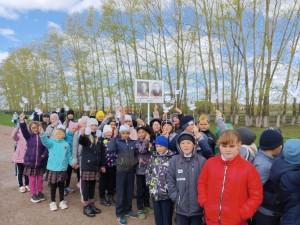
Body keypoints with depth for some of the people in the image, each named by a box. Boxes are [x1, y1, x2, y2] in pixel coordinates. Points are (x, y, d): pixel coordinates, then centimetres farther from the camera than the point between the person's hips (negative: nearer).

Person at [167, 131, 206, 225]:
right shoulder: (174, 160, -3)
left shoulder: (202, 160, -7)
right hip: (181, 206, 1)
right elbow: (170, 180, 0)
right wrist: (175, 197, -6)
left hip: (197, 206, -1)